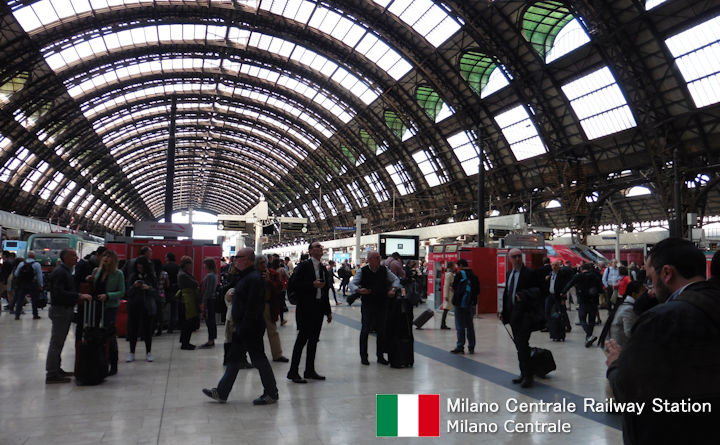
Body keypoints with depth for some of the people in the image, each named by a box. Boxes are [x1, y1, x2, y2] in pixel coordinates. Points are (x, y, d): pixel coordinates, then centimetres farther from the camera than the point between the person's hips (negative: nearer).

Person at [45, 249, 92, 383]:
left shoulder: (66, 271, 15)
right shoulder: (59, 272, -17)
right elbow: (59, 293, -26)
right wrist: (79, 296, -28)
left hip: (65, 310, 10)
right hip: (60, 310, -10)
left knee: (59, 341, 16)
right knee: (56, 341, -5)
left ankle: (56, 369, 25)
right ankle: (51, 374, 1)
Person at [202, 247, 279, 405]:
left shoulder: (254, 279, -19)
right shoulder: (246, 277, 15)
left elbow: (253, 307, -25)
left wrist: (244, 328, -25)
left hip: (251, 329, -11)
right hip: (242, 328, 11)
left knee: (259, 360, -1)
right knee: (234, 359, 15)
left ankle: (271, 394, 11)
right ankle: (221, 393, 24)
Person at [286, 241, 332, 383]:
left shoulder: (323, 268, 14)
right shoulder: (303, 266, -8)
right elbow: (292, 285, -16)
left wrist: (328, 311, 16)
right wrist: (312, 285, -21)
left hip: (319, 309, 7)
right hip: (306, 309, -7)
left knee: (314, 340, 11)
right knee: (302, 338, -5)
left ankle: (310, 370, 21)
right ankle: (293, 372, 3)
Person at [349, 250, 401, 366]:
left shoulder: (384, 270, 3)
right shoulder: (362, 271, -6)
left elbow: (396, 279, 11)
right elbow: (352, 284, -10)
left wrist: (393, 289, -8)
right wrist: (358, 290, -31)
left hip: (382, 304, 3)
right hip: (367, 305, -3)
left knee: (382, 330, 8)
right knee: (365, 330, 2)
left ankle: (380, 356, 21)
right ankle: (363, 356, 14)